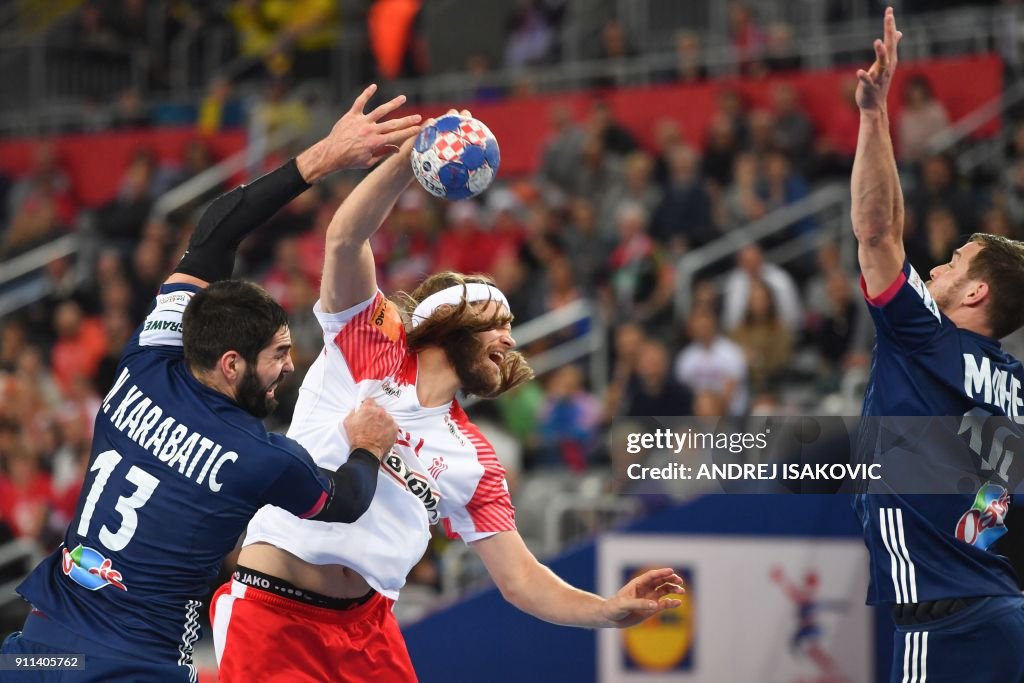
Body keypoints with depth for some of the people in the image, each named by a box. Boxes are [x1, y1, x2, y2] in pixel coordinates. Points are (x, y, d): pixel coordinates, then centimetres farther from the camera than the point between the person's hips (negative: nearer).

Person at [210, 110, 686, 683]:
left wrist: (610, 610, -3)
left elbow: (521, 580, 13)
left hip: (366, 629, 6)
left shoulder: (472, 457, 16)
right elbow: (345, 240, -12)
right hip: (271, 609, -6)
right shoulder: (371, 346, 4)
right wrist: (412, 157, -24)